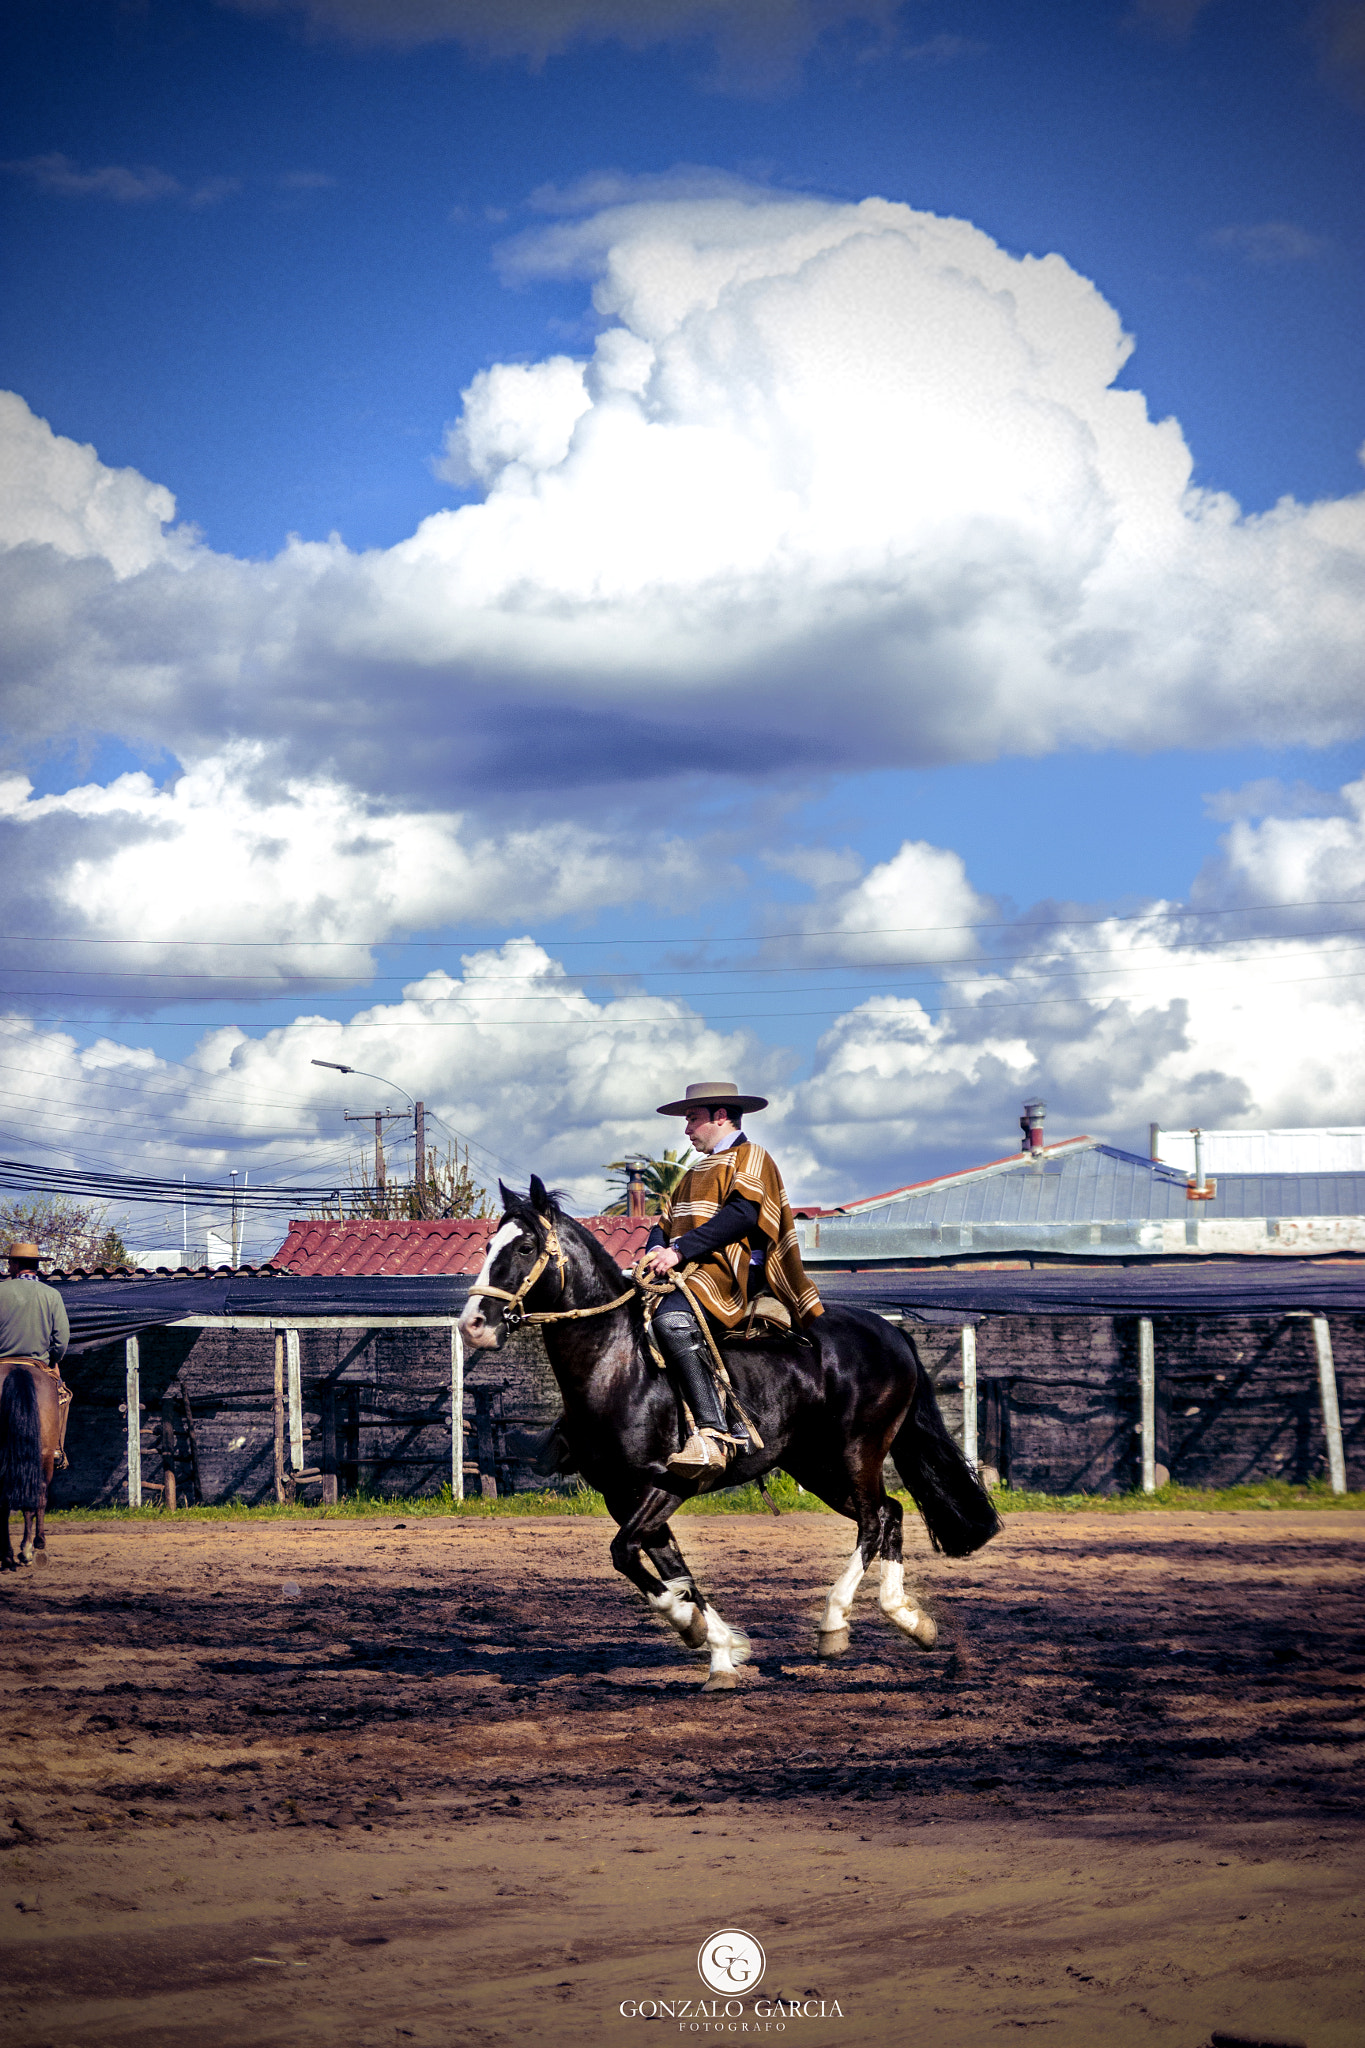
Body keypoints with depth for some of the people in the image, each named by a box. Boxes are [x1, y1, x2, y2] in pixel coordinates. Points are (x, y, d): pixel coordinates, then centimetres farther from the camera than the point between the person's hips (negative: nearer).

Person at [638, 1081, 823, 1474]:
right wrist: (657, 1249, -1)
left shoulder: (750, 1157, 4)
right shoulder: (697, 1172, 32)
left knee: (673, 1318, -36)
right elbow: (667, 1223, 24)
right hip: (684, 1275, 10)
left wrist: (680, 1250, -21)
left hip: (730, 1273, -10)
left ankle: (714, 1434, -43)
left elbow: (743, 1213, -13)